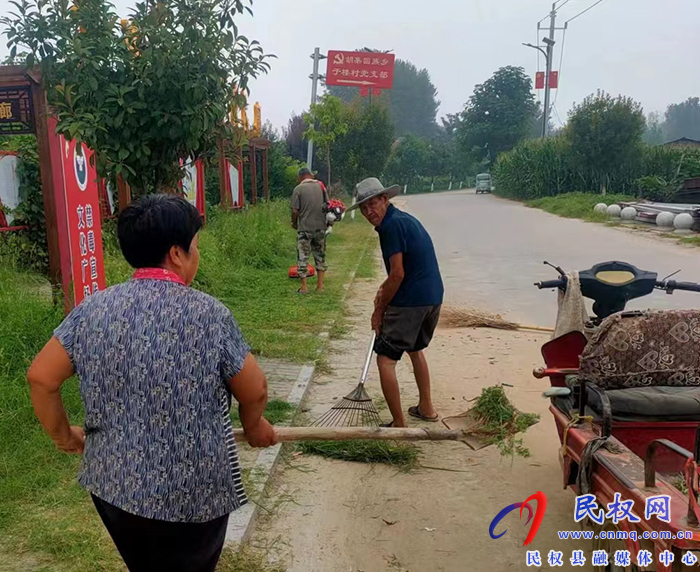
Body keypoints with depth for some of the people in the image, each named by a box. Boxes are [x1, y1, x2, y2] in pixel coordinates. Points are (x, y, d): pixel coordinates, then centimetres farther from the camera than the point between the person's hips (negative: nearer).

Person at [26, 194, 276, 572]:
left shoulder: (93, 309, -5)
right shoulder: (209, 313, -16)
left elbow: (41, 378, -1)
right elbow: (254, 391, -8)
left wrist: (63, 435, 16)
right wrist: (253, 426, 13)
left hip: (113, 484, 4)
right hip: (193, 493, -4)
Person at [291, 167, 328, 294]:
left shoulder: (298, 189, -7)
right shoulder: (321, 186, 6)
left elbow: (295, 211, -11)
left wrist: (294, 223, 6)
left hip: (304, 228, -4)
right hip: (320, 227, 4)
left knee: (303, 257, 4)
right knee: (320, 255, 13)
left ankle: (304, 287, 4)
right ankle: (320, 285, 16)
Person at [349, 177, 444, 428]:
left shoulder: (392, 224, -15)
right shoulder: (405, 219, 15)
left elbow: (398, 275, -19)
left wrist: (379, 309, -8)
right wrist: (384, 288, 17)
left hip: (410, 302, -10)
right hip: (433, 297, 10)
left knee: (386, 359, -3)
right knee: (416, 349, 28)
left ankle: (399, 425, 0)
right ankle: (426, 408, 38)